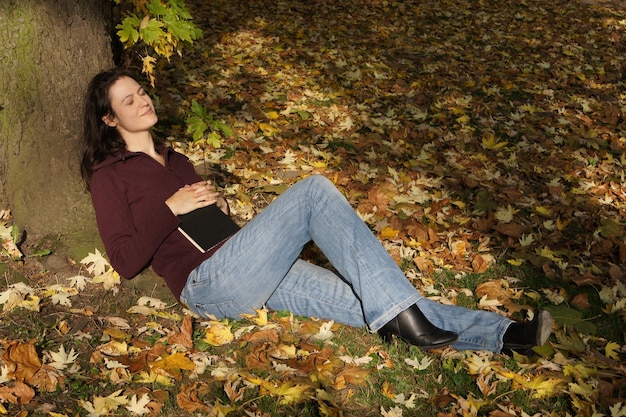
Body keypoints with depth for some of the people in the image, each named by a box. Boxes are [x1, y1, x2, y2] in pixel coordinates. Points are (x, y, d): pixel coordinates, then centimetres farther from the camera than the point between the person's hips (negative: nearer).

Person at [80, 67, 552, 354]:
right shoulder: (110, 175, 3)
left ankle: (502, 335, -13)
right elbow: (126, 260, -7)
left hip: (252, 272, 7)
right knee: (314, 191, -24)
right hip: (207, 284, -7)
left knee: (361, 299, -9)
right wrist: (171, 207, -13)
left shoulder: (174, 159, 25)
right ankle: (398, 312, -25)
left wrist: (218, 202, 6)